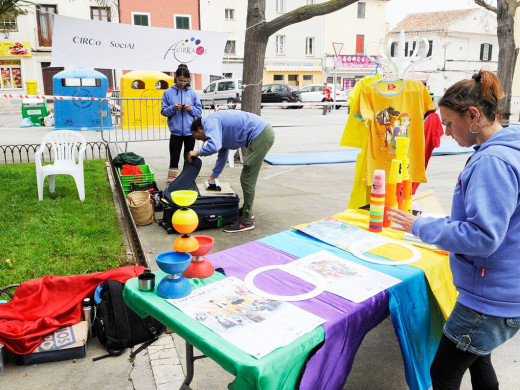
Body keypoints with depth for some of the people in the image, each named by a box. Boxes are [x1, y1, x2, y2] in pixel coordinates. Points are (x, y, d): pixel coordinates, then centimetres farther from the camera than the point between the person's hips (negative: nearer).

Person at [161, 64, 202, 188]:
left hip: (190, 131, 1)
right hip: (176, 131, -1)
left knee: (189, 158, 12)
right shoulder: (168, 92, 0)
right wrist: (173, 108, -17)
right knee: (174, 159, 3)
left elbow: (199, 111, 4)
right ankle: (170, 182, 9)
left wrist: (191, 109, -15)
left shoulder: (192, 93, 2)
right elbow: (164, 111, 1)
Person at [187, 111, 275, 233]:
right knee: (248, 177, 21)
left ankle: (246, 221, 1)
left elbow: (214, 146, -27)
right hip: (265, 133, 10)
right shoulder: (217, 125, 24)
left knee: (247, 179, -5)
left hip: (260, 135, -10)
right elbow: (222, 154, 33)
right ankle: (247, 210, 35)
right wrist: (213, 177, 36)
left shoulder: (210, 122, -8)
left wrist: (197, 153, -7)